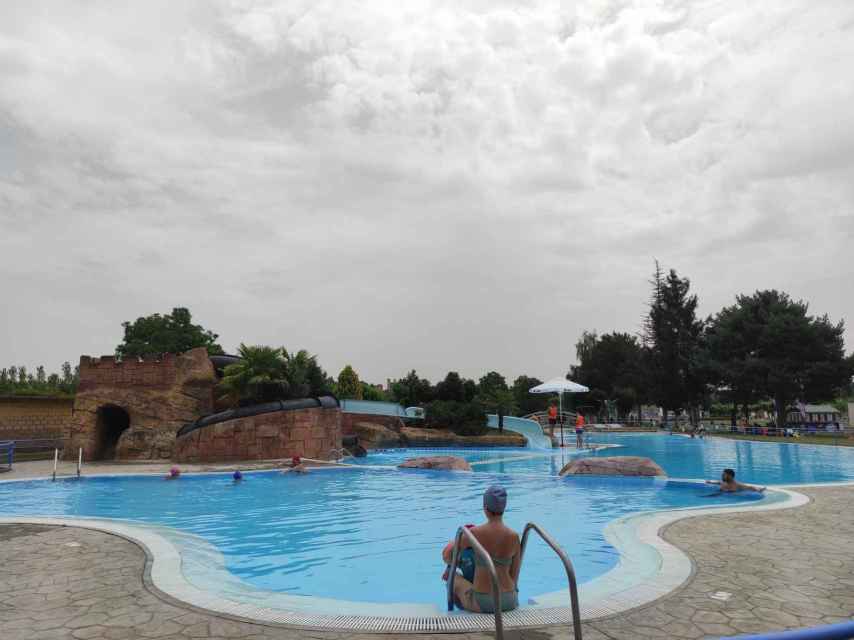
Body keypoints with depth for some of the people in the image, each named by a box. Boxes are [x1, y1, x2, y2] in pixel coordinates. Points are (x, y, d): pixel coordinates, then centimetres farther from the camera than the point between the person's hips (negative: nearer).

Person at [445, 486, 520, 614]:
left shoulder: (475, 533, -12)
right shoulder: (514, 536, -7)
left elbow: (446, 556, 1)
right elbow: (514, 575, 2)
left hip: (481, 603, -2)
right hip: (509, 602, 3)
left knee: (454, 578, 27)